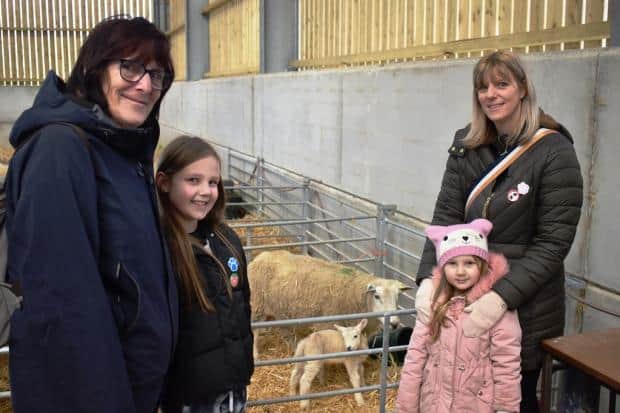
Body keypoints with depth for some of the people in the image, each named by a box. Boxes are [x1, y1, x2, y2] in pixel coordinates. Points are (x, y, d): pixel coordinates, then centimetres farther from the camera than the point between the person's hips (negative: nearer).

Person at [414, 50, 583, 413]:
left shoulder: (554, 151, -12)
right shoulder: (467, 148, 1)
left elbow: (554, 241, -16)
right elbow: (446, 217, -3)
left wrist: (503, 295, -25)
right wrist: (429, 277, -18)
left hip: (525, 306, -4)